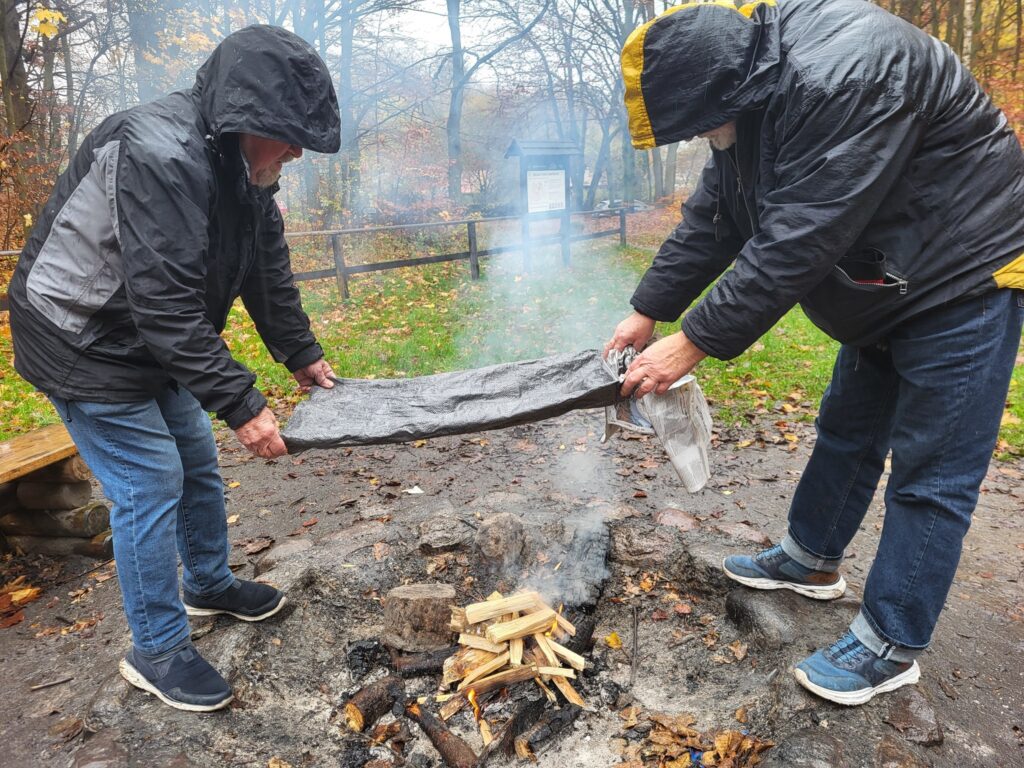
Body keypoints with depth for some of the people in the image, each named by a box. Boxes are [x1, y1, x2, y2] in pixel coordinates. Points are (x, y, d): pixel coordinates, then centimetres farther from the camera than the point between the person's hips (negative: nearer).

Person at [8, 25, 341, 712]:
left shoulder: (244, 167, -1)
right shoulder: (158, 155, -31)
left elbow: (268, 271, 7)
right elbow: (166, 304, -35)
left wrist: (302, 354, 5)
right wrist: (241, 403, -33)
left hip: (154, 343, 9)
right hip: (84, 345, -9)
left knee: (198, 461, 16)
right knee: (150, 486, -6)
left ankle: (209, 584, 39)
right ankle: (157, 653, 12)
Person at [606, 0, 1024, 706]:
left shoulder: (842, 72, -31)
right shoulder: (748, 100, -1)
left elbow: (794, 243, -34)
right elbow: (710, 224, 3)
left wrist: (694, 343, -28)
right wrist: (647, 313, 0)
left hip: (965, 282, -9)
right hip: (884, 287, 9)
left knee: (930, 476, -2)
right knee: (846, 432, 18)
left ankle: (890, 648, 11)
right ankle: (811, 562, 37)